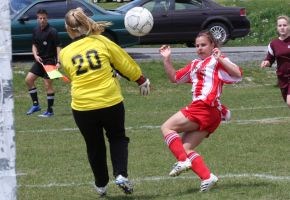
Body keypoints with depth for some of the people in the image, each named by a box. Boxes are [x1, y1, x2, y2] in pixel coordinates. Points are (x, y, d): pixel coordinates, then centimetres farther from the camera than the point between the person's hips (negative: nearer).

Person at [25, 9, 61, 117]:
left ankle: (50, 111, 4)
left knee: (48, 84, -5)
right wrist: (35, 55, -4)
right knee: (28, 79, 4)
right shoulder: (36, 30, 4)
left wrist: (58, 62, -24)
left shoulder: (52, 31, -15)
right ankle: (36, 105, 16)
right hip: (40, 60, 7)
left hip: (50, 60, -7)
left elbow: (58, 47, -16)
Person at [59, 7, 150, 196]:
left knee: (94, 146, 21)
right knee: (118, 138, 22)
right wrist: (142, 80, 19)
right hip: (111, 102, -1)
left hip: (82, 107, 1)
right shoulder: (102, 42, -3)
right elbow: (126, 63, 5)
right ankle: (121, 174, 2)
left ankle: (101, 185, 30)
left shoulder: (65, 53, 1)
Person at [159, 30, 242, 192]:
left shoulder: (217, 61, 1)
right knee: (186, 148, 4)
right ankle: (207, 177, -5)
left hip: (205, 108, -9)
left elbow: (237, 74, -15)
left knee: (167, 127, -7)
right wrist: (167, 59, 20)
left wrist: (220, 59, -22)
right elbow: (174, 77, 31)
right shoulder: (195, 65, 25)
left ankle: (183, 161, -17)